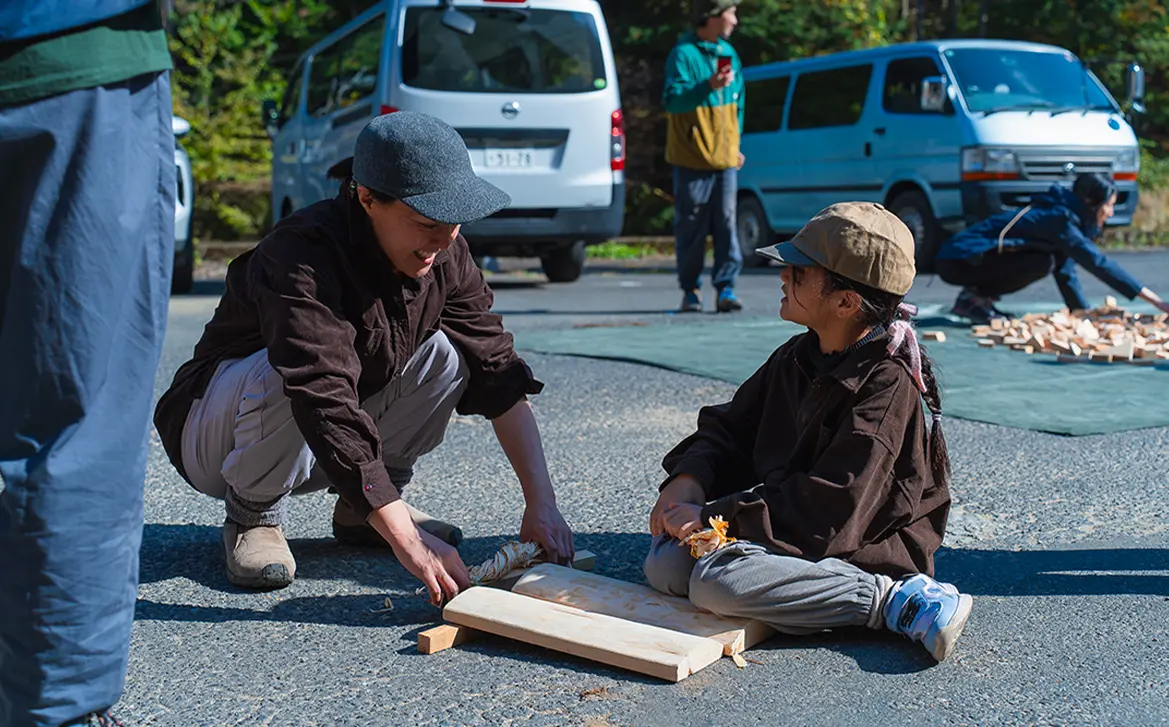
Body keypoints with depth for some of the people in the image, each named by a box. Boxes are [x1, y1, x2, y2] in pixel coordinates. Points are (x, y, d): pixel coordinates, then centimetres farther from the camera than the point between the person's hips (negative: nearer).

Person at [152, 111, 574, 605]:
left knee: (447, 352, -14)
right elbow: (326, 402, -43)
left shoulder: (444, 255, -11)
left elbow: (499, 374, -12)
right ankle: (254, 517, -10)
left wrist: (541, 502, -21)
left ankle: (361, 508, 1)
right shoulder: (302, 257, -32)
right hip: (216, 430, -5)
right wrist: (407, 540, -48)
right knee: (286, 374, -37)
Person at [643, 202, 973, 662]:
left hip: (860, 551, -7)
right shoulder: (796, 358, 8)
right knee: (666, 565, -12)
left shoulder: (887, 383, -18)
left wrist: (714, 518, -21)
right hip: (781, 524, 7)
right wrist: (688, 480, -6)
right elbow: (730, 426, 16)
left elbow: (831, 510, -23)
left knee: (717, 581, -31)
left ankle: (892, 599, -19)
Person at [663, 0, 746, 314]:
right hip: (692, 158, -5)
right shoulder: (683, 53, -7)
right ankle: (691, 291, 11)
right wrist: (708, 86, -29)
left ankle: (726, 289, 2)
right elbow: (671, 100, -17)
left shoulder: (729, 53, 15)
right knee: (691, 227, 1)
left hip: (725, 158, 5)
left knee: (726, 224, 0)